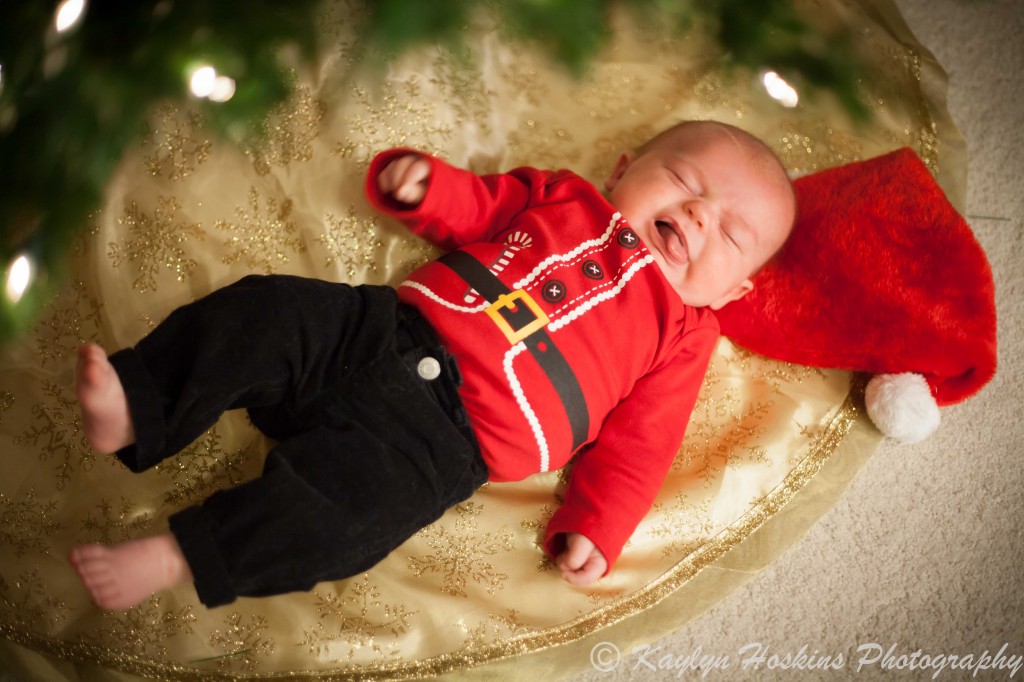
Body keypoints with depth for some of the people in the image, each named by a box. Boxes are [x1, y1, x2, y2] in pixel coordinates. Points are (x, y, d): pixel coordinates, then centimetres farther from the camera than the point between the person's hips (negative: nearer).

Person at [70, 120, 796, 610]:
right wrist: (426, 183, 4)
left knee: (353, 490, -30)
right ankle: (136, 411, -12)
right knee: (265, 313, -12)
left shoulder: (680, 333, 9)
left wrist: (595, 527, -8)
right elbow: (478, 206, 26)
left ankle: (179, 557, -24)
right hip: (379, 326, 5)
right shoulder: (566, 197, 20)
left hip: (448, 428, -5)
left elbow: (636, 442, 4)